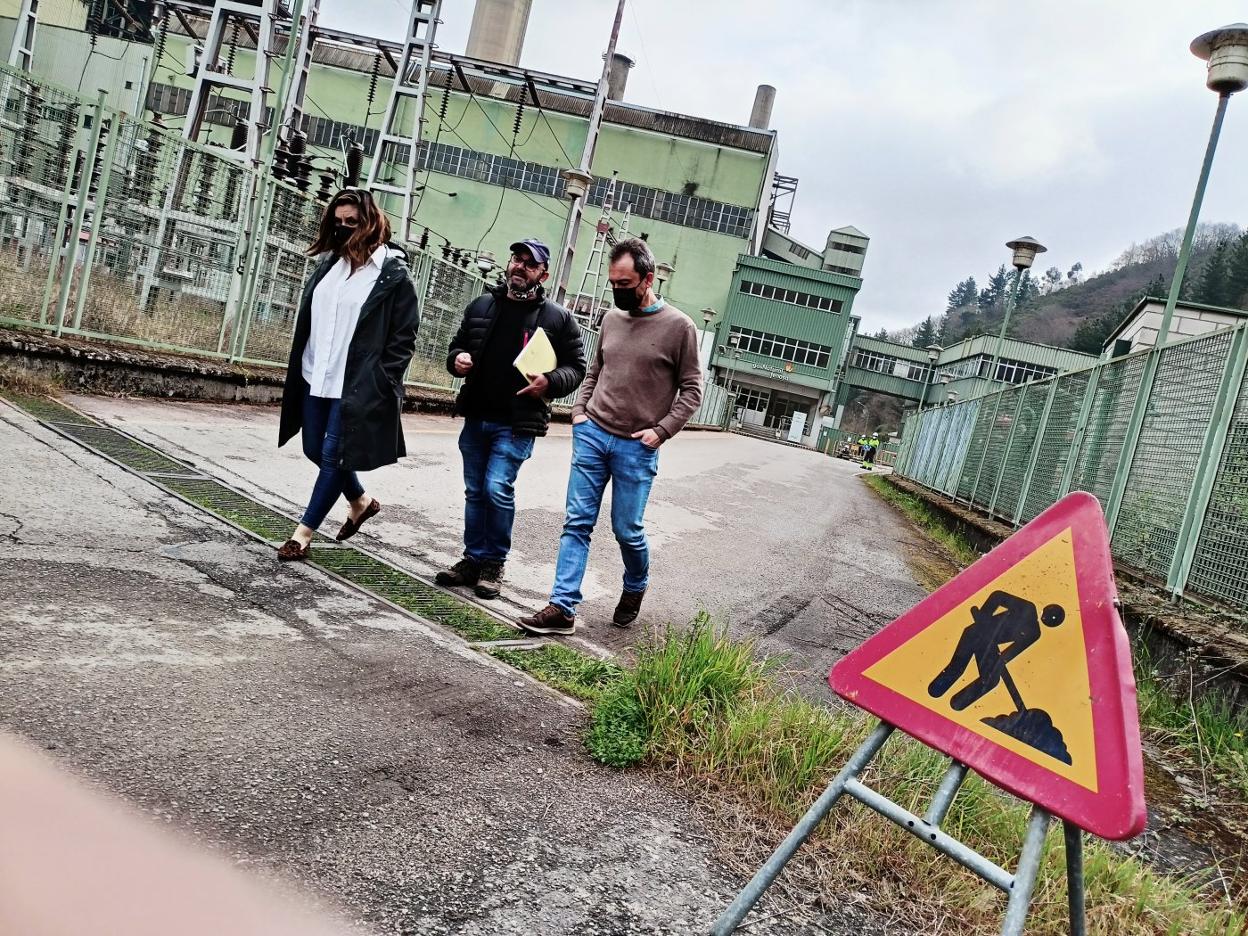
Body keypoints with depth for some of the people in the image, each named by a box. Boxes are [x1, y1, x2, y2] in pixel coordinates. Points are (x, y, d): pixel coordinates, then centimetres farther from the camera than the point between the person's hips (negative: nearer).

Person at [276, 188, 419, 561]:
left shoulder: (393, 274, -9)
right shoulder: (329, 263, 10)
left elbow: (404, 336, -10)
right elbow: (306, 318, 17)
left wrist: (382, 385, -15)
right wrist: (298, 369, 14)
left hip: (357, 386, -7)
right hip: (316, 378, 7)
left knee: (334, 456, -2)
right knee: (316, 451, 15)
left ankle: (304, 532, 11)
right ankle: (361, 501, 37)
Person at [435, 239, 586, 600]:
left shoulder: (557, 318, -2)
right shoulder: (481, 306, 9)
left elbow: (576, 367, 2)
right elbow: (457, 345, 20)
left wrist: (549, 382, -18)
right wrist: (457, 359, -3)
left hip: (517, 424, -5)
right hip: (476, 418, 5)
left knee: (498, 489, -12)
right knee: (475, 491, 11)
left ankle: (493, 564, 6)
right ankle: (474, 560, 23)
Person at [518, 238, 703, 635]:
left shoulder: (678, 326, -6)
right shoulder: (612, 318, 9)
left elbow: (691, 389, -2)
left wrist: (661, 430, -11)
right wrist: (579, 411, 7)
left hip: (636, 447, -4)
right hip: (591, 434, 4)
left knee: (627, 529, 4)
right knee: (577, 522, 0)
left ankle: (635, 589, 33)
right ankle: (562, 608, 2)